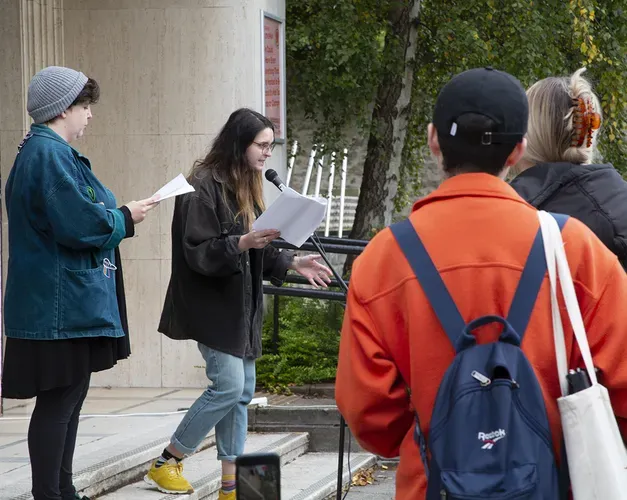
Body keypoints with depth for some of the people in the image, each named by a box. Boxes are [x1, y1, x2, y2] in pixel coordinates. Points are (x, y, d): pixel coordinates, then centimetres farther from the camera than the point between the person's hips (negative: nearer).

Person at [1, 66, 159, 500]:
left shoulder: (44, 151, 16)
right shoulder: (50, 155, -18)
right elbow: (79, 224, -24)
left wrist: (117, 214, 9)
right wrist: (125, 218, -8)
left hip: (68, 300, 11)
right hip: (61, 302, -11)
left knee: (70, 396, 15)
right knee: (59, 398, -7)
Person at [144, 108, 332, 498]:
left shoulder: (247, 188, 14)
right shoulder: (204, 186, -14)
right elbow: (197, 252, -19)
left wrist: (292, 263, 7)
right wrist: (241, 244, -31)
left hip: (241, 307, 9)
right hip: (212, 305, -9)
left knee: (242, 392, 7)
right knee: (228, 385, -13)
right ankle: (167, 464, 2)